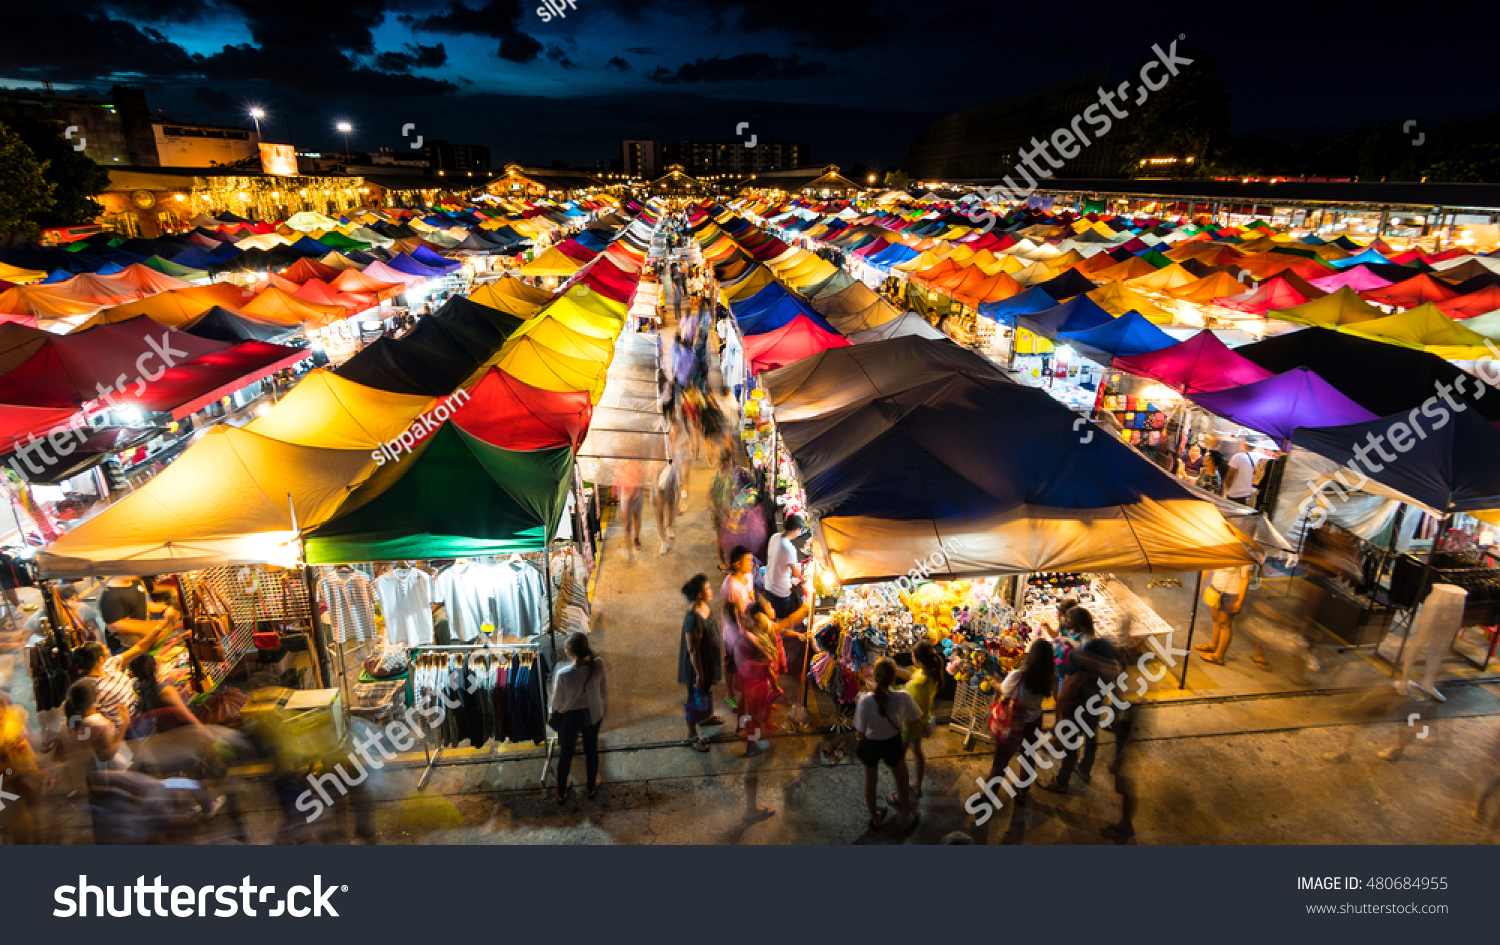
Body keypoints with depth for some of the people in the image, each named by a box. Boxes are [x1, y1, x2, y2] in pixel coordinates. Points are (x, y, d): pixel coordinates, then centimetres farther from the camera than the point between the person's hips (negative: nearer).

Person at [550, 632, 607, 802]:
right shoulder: (598, 665, -26)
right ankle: (592, 787, 49)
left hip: (569, 717, -2)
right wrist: (602, 705, 12)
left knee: (565, 753, 24)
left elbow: (557, 702, -18)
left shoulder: (563, 674, -34)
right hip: (593, 714, 2)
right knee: (591, 749, 27)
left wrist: (556, 709, 6)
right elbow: (604, 691, -10)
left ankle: (562, 793, 46)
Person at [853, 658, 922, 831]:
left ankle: (875, 818, 50)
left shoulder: (865, 701, -34)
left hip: (870, 744, 0)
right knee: (901, 778, 30)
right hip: (893, 743, 1)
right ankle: (907, 816, 51)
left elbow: (861, 732, -25)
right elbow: (913, 718, -11)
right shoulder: (903, 697, -30)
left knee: (870, 781, 27)